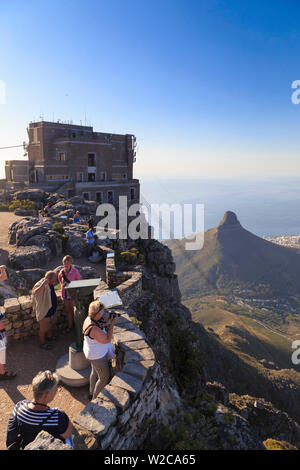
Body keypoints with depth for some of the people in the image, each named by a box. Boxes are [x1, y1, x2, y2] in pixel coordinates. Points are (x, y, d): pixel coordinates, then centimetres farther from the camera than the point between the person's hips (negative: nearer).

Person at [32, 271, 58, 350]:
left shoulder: (50, 284, -6)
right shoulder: (40, 285, -31)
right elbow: (35, 293, -53)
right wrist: (43, 284, -59)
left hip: (52, 310, 8)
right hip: (44, 312, -8)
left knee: (51, 325, 30)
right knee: (43, 329, 15)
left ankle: (50, 336, 56)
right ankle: (42, 343, 37)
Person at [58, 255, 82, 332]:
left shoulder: (75, 271, -18)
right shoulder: (62, 272, -7)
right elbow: (59, 278, 17)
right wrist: (62, 285, 10)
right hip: (65, 293, 4)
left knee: (73, 310, 7)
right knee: (67, 311, 15)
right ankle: (70, 326, 29)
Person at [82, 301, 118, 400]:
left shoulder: (89, 318, -11)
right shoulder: (93, 328, -39)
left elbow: (100, 328, 5)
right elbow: (107, 340, -30)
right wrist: (112, 324, -29)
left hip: (93, 352, 9)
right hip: (97, 356, -9)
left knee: (95, 371, 31)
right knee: (104, 378, 13)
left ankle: (91, 393, 52)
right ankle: (95, 399, 32)